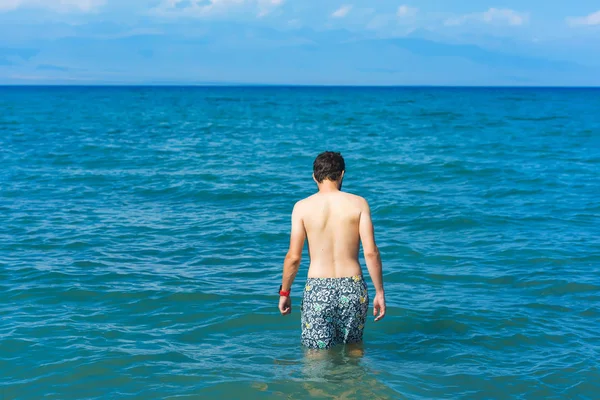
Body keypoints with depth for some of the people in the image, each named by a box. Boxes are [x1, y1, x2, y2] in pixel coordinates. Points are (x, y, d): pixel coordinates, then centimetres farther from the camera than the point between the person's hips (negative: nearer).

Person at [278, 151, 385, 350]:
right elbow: (371, 253, -4)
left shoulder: (302, 207, -2)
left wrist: (284, 292, 11)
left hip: (318, 290, -1)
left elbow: (293, 257, -2)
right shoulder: (359, 203, -1)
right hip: (353, 288, 1)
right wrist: (379, 292, 4)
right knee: (354, 347, 19)